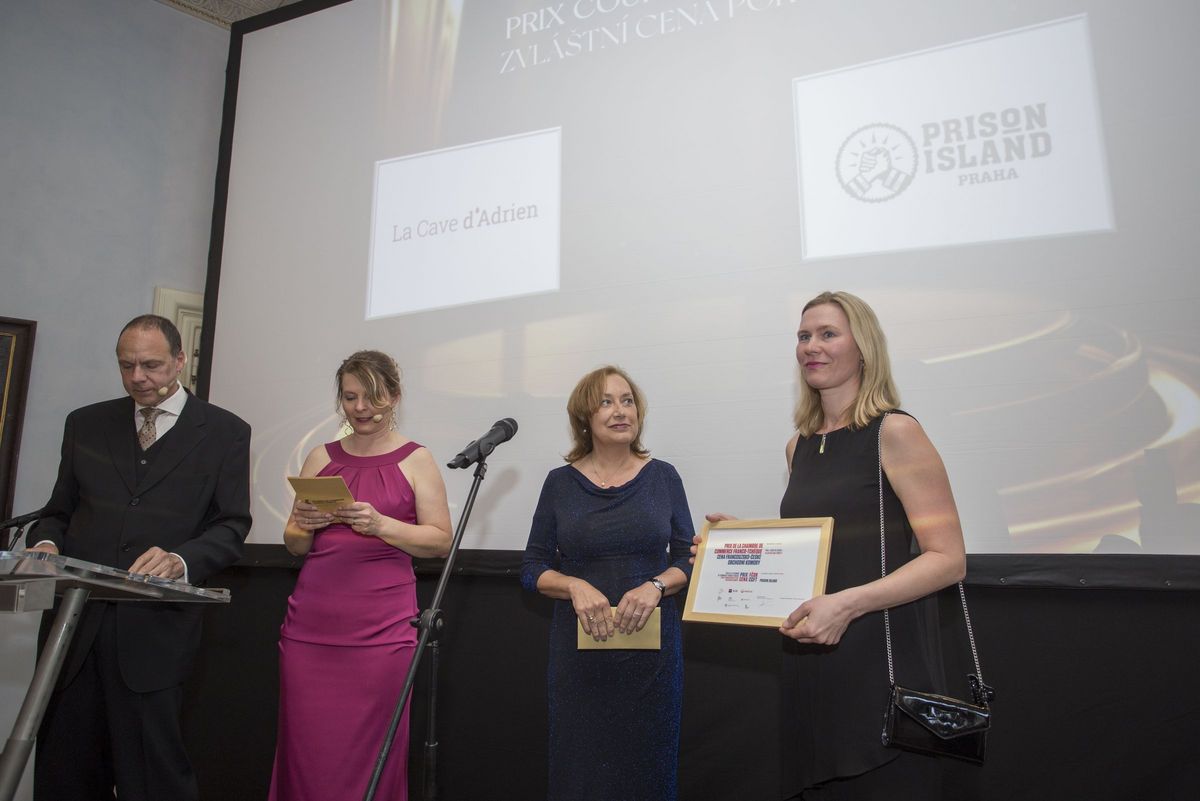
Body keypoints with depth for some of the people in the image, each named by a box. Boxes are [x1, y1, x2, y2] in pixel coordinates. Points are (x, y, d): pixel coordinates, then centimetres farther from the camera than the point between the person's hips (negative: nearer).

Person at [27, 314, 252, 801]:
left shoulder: (225, 433, 3)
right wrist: (47, 542, -5)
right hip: (76, 620, 4)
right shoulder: (86, 424, 14)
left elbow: (232, 527, -2)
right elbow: (59, 510, 18)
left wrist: (181, 560, -20)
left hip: (155, 629, -3)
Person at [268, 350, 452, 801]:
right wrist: (304, 526, -5)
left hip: (381, 628, -3)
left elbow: (441, 541, -2)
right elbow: (294, 545, 17)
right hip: (310, 623, 3)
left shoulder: (416, 460, 3)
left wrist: (381, 524, -16)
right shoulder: (321, 458, 13)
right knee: (307, 751, 5)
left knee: (370, 753, 0)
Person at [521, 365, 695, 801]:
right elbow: (533, 568, 2)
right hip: (579, 647, 0)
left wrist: (655, 586, -16)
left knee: (648, 765, 8)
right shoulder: (560, 482, 1)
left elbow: (688, 558, 3)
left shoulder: (663, 476, 1)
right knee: (579, 766, 6)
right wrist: (576, 586, -16)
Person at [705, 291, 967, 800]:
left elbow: (948, 559, -14)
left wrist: (848, 604, -24)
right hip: (810, 668, 6)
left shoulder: (894, 432, -10)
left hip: (881, 662, -6)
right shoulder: (799, 446, 10)